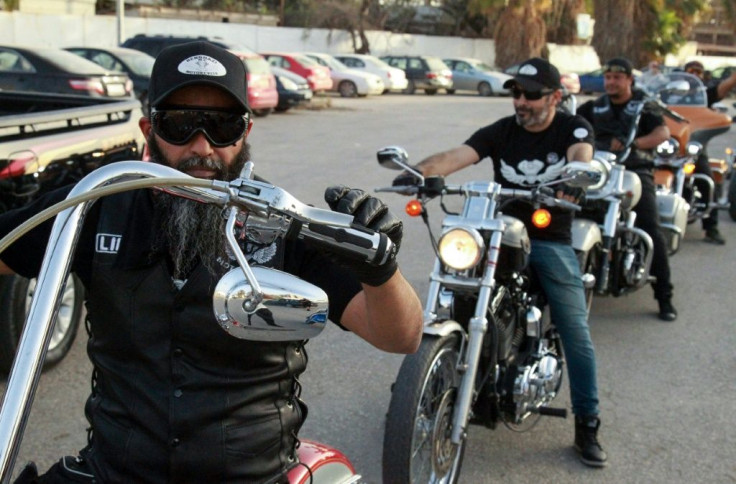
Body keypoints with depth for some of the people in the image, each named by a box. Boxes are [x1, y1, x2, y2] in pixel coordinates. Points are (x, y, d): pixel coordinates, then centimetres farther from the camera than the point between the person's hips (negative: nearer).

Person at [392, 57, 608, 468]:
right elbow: (455, 157, -13)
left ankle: (588, 426, 8)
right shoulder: (500, 132, 2)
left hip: (552, 240, -1)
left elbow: (582, 155, -23)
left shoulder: (574, 127, 0)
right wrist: (418, 171, -34)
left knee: (577, 334, -4)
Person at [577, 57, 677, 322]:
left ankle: (664, 297, -10)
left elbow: (663, 132, -7)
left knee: (651, 231, -15)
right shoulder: (595, 107, 19)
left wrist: (633, 143, -21)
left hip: (636, 173, -2)